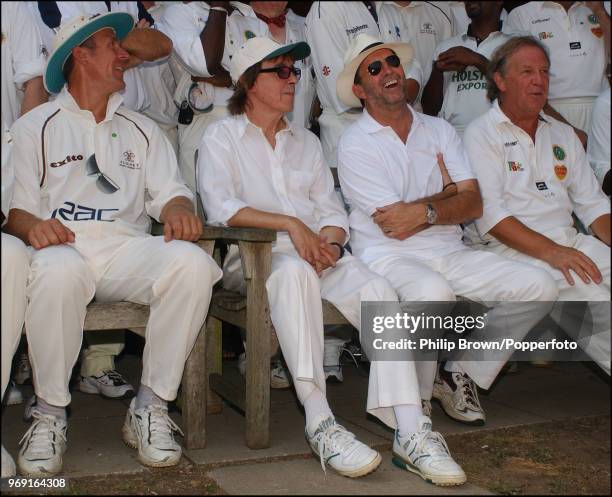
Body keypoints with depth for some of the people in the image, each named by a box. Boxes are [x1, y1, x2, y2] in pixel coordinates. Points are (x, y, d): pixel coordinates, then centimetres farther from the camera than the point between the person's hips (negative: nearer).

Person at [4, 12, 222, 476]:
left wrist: (177, 210, -13)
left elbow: (170, 190, 13)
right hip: (63, 246, -2)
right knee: (58, 270, -39)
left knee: (192, 262, -29)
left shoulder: (142, 129, 23)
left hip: (128, 250, 3)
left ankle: (150, 406, -16)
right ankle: (50, 413, -18)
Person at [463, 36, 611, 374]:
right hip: (512, 250, -6)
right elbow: (490, 214, -10)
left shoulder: (562, 135, 23)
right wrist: (552, 252, -19)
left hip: (569, 242, 6)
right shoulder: (481, 134, 3)